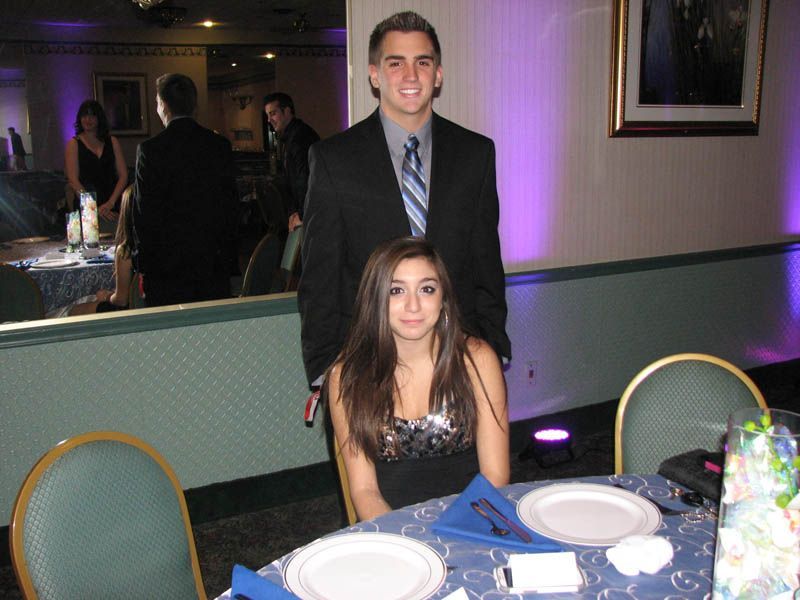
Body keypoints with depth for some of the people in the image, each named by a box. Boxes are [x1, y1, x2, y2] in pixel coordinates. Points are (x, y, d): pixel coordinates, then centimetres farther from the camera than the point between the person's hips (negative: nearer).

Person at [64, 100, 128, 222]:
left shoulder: (112, 142, 13)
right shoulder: (73, 144, 6)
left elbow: (123, 175, 6)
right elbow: (73, 181, -4)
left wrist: (111, 203, -10)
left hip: (113, 207, 2)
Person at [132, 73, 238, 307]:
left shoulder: (150, 149, -10)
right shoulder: (220, 145, 1)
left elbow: (144, 212, -8)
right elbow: (230, 205, 6)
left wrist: (143, 265, 1)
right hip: (214, 262, 4)